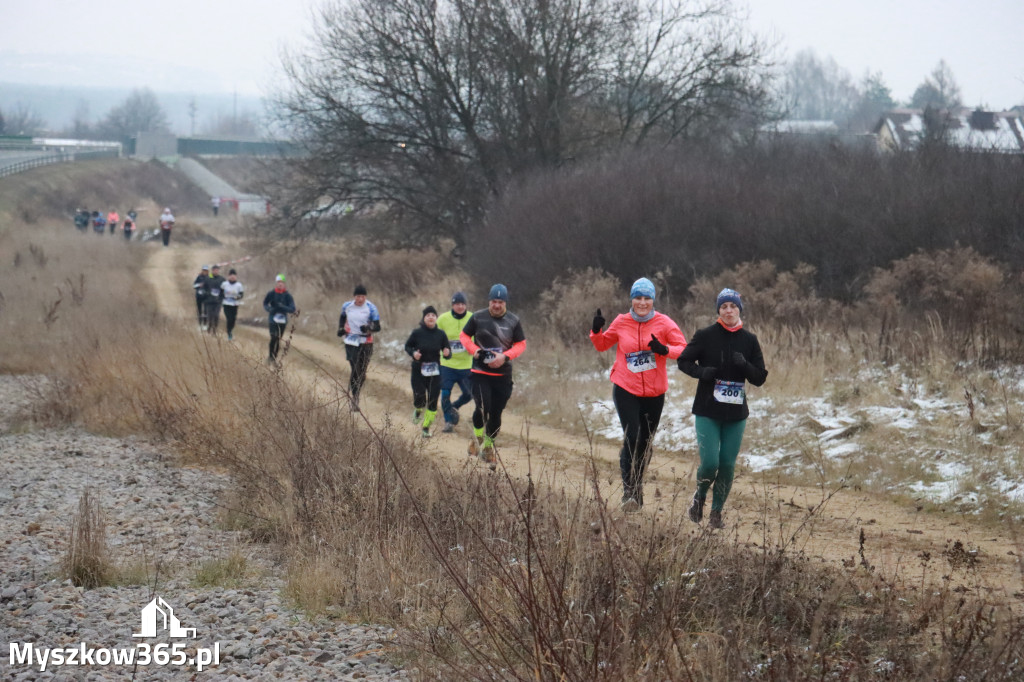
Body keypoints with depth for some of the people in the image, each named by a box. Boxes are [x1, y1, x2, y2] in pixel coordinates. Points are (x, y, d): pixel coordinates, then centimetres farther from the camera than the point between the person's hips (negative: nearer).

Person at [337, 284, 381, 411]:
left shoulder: (371, 308, -6)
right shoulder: (347, 306, 3)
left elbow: (377, 327, -7)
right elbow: (342, 317, 24)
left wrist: (368, 328, -28)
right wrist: (341, 328, 7)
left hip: (366, 343, -1)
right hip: (351, 342, 1)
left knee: (362, 371, 3)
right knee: (355, 369, -10)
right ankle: (354, 399, -7)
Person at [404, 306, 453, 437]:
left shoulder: (441, 334, -2)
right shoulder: (417, 333, -6)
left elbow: (447, 352, 5)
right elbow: (407, 346, 8)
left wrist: (447, 353, -18)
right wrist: (413, 353, -13)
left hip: (434, 372, 1)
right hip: (419, 371, -1)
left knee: (433, 401, -1)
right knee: (419, 399, -9)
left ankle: (426, 427, 17)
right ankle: (418, 410, 29)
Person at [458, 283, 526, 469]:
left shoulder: (513, 321, 1)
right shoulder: (478, 317, -1)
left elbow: (521, 344, 4)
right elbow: (464, 336, 7)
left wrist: (505, 356, -14)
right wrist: (474, 350, -12)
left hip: (503, 374, 2)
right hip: (480, 372, -2)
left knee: (496, 413, 6)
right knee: (482, 408, -17)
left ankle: (488, 447, 23)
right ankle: (477, 436, 12)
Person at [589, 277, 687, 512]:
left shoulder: (664, 323, -5)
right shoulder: (621, 322, -1)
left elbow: (683, 349, -5)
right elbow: (602, 345, 14)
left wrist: (665, 350, -24)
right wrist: (596, 331, -7)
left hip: (654, 393, 1)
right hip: (626, 391, -1)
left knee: (646, 442, 13)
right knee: (632, 438, -14)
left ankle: (637, 485, 33)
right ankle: (629, 490, -7)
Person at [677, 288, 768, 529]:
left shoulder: (749, 340, 3)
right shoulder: (705, 336, -4)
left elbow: (759, 378, 4)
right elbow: (684, 361, 4)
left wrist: (744, 365, -16)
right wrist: (701, 371, -16)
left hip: (736, 414, 2)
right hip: (707, 411, -2)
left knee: (728, 465, 1)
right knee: (710, 462, -12)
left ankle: (716, 513, 19)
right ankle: (700, 496, 20)